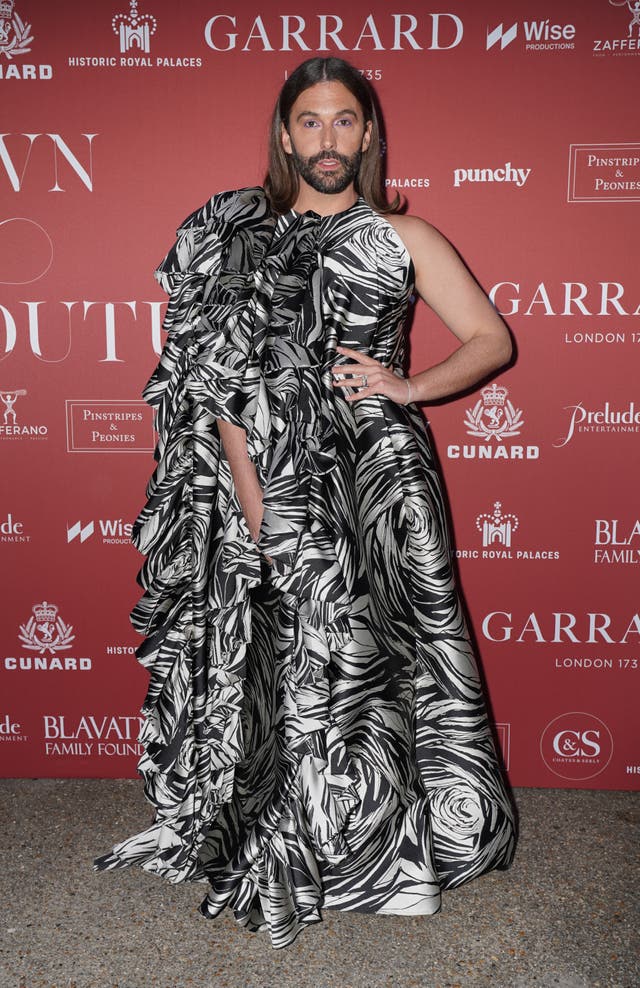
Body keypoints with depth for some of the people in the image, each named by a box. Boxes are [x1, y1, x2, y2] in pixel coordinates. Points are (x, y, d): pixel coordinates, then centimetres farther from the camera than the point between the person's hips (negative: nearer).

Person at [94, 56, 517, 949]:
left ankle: (389, 837, 21)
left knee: (376, 654, 2)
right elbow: (222, 374, 1)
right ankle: (290, 849, 21)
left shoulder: (403, 238, 8)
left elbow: (492, 339, 7)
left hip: (378, 474, 0)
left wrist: (409, 385, -9)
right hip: (276, 480, 0)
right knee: (287, 660, 4)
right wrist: (247, 485, -9)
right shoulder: (241, 238, 8)